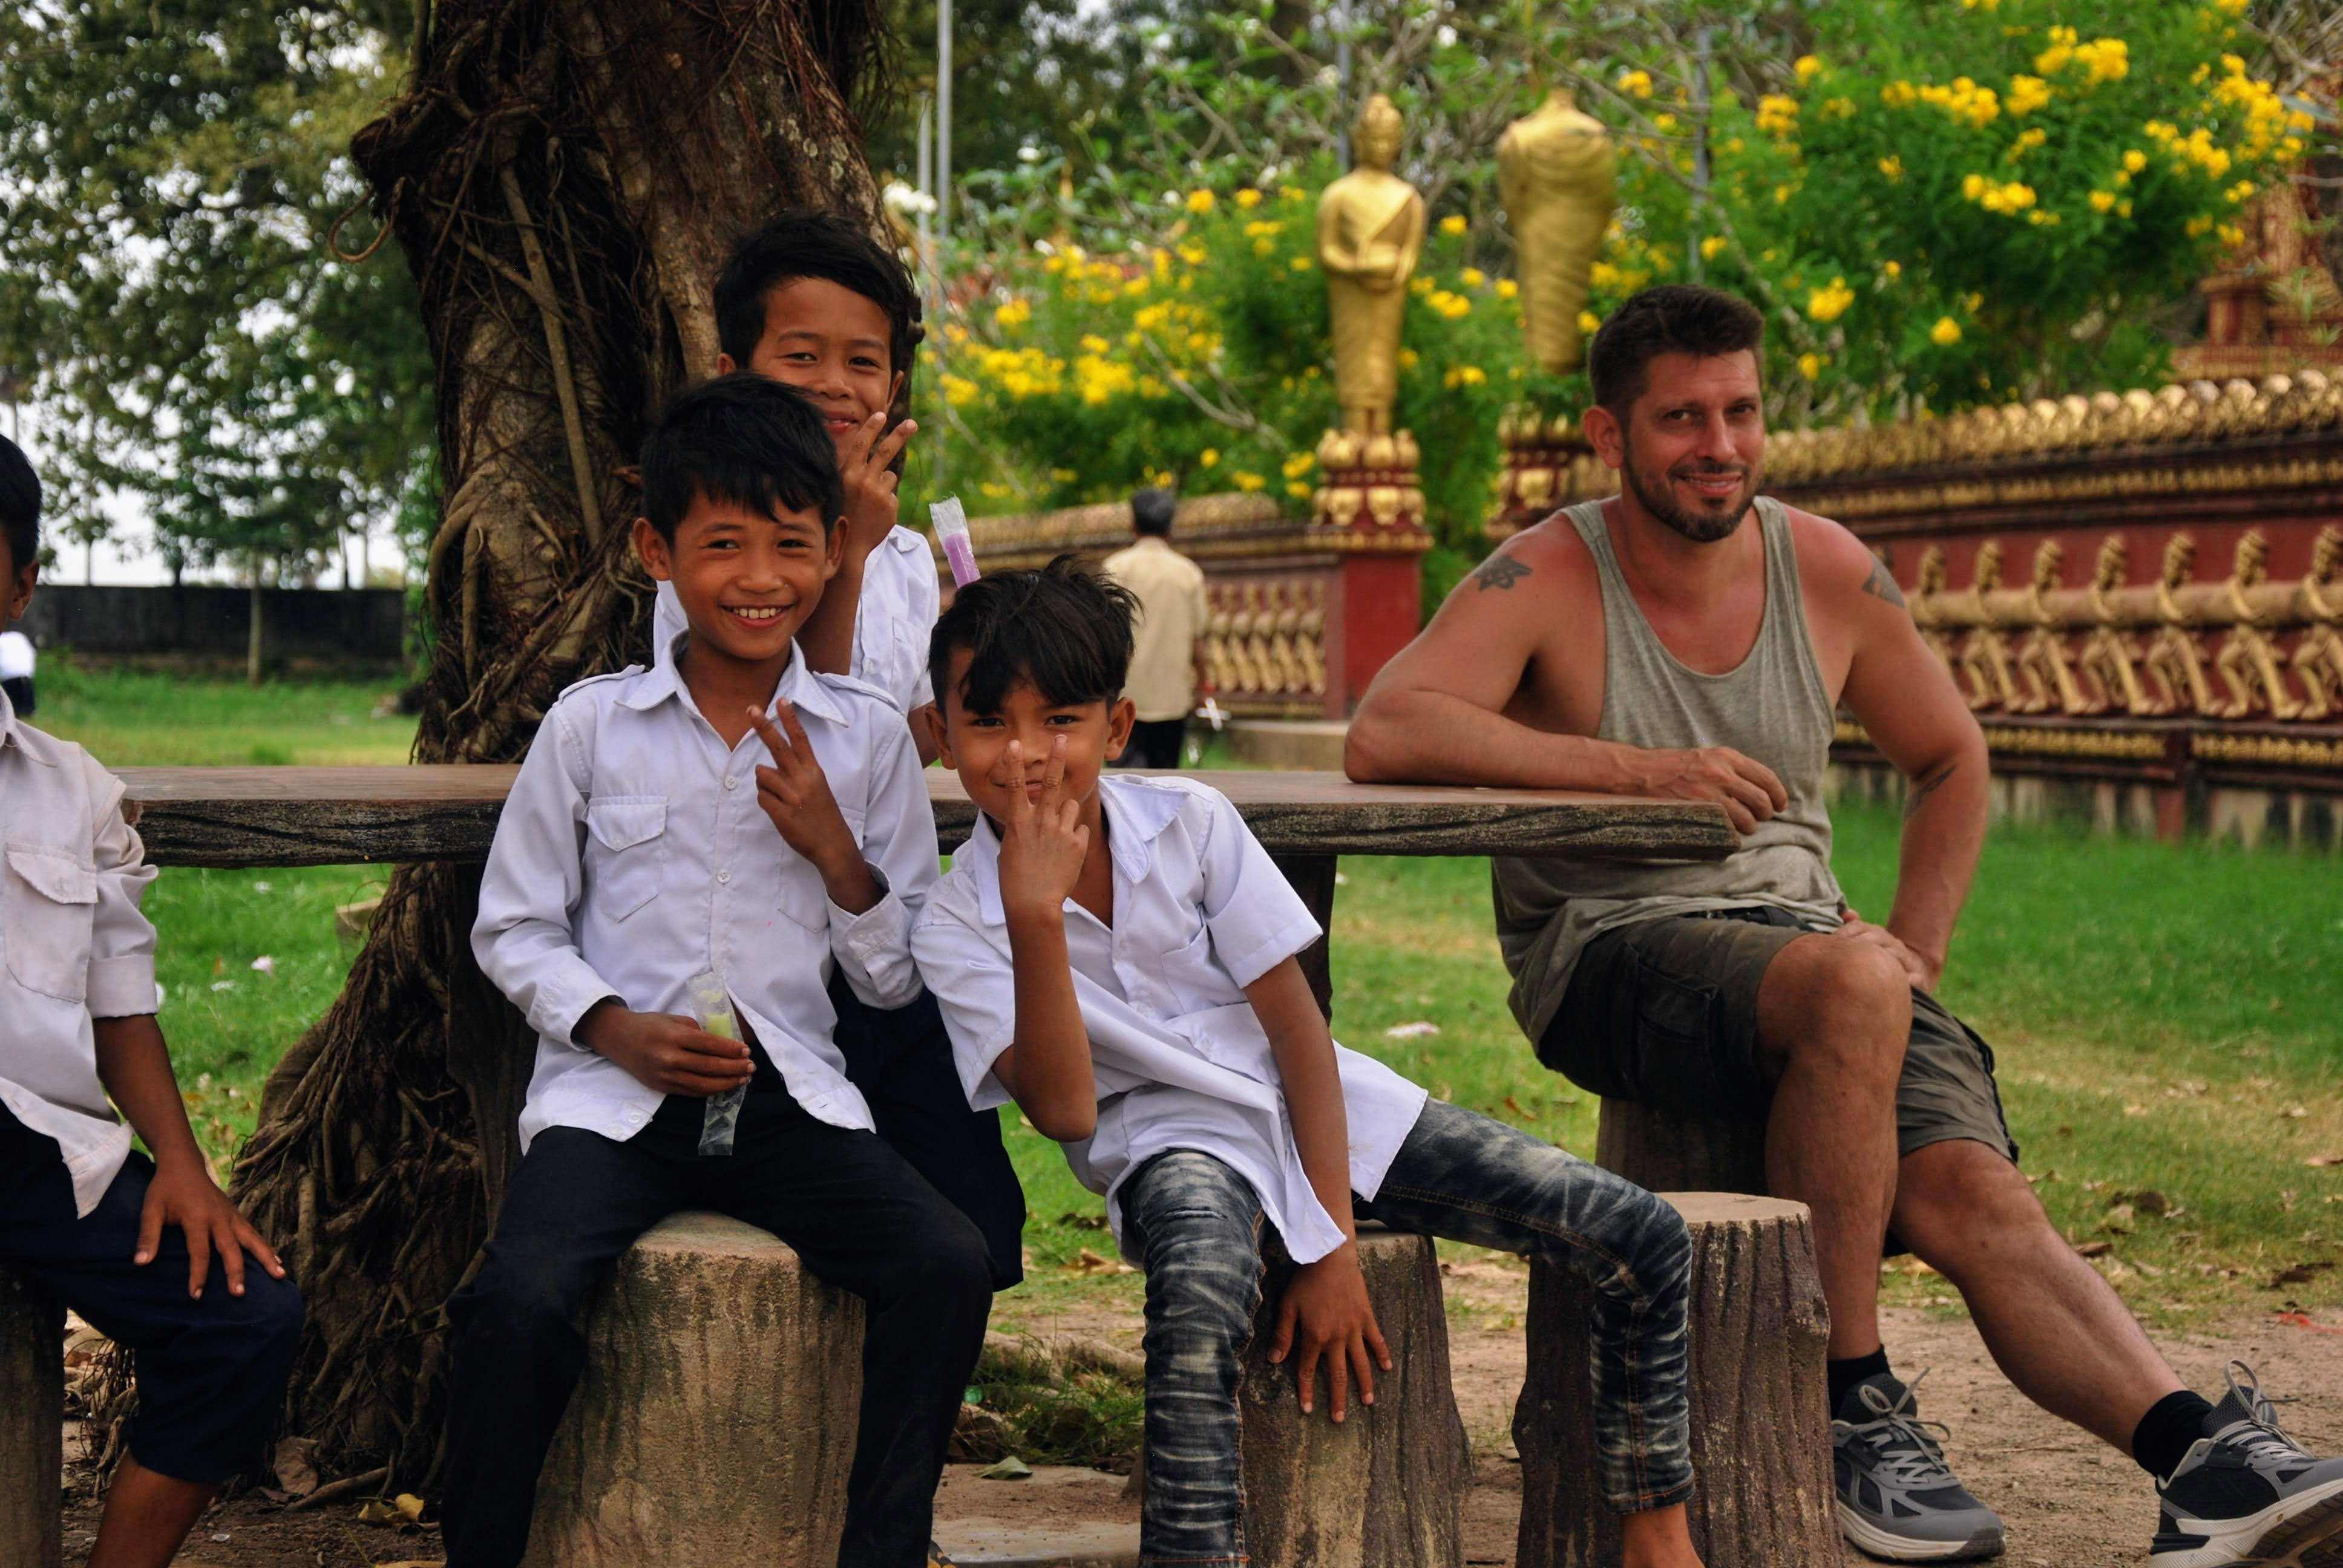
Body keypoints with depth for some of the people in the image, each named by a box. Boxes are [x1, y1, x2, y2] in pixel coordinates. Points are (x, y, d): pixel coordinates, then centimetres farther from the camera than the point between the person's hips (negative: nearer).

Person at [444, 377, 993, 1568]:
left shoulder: (866, 738, 8)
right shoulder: (592, 725, 4)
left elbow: (897, 979, 12)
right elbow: (512, 927, 10)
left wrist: (834, 850, -6)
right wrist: (612, 1028, -7)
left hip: (791, 1091, 1)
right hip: (613, 1093, -1)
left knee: (949, 1266, -25)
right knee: (519, 1301, -29)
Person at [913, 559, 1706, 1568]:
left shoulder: (1191, 823, -4)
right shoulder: (954, 931, -8)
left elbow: (1296, 1024, -4)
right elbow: (1064, 1109, -20)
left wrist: (1334, 1244, -11)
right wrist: (1035, 916, -29)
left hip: (1313, 1108, 3)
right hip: (1167, 1142, -3)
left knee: (1643, 1242, -8)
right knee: (1199, 1300, -42)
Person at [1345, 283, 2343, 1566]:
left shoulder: (1827, 571, 7)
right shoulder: (1547, 581, -6)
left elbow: (1951, 761, 21)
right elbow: (1380, 736, -22)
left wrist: (1916, 947, 6)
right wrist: (1641, 769, -24)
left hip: (1796, 924, 4)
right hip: (1609, 951, -4)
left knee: (1969, 1185, -24)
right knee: (1852, 981, -35)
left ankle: (2203, 1458, -36)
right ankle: (1851, 1405, -25)